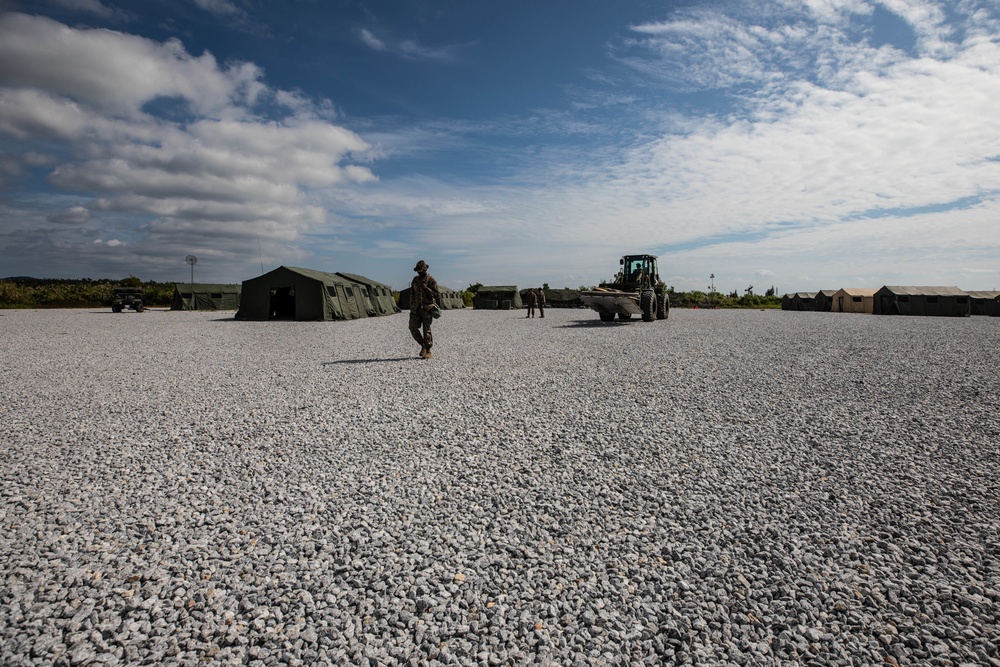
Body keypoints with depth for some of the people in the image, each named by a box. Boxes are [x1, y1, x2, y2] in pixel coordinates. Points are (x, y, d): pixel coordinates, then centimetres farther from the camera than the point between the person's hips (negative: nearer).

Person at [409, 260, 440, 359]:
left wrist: (427, 289, -21)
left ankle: (428, 352, 3)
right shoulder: (415, 279, 10)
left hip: (427, 308, -5)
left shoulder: (431, 280, -6)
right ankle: (423, 345, 16)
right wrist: (411, 307, 15)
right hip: (416, 308, 5)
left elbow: (437, 295, -9)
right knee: (413, 328, -4)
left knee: (426, 330, -5)